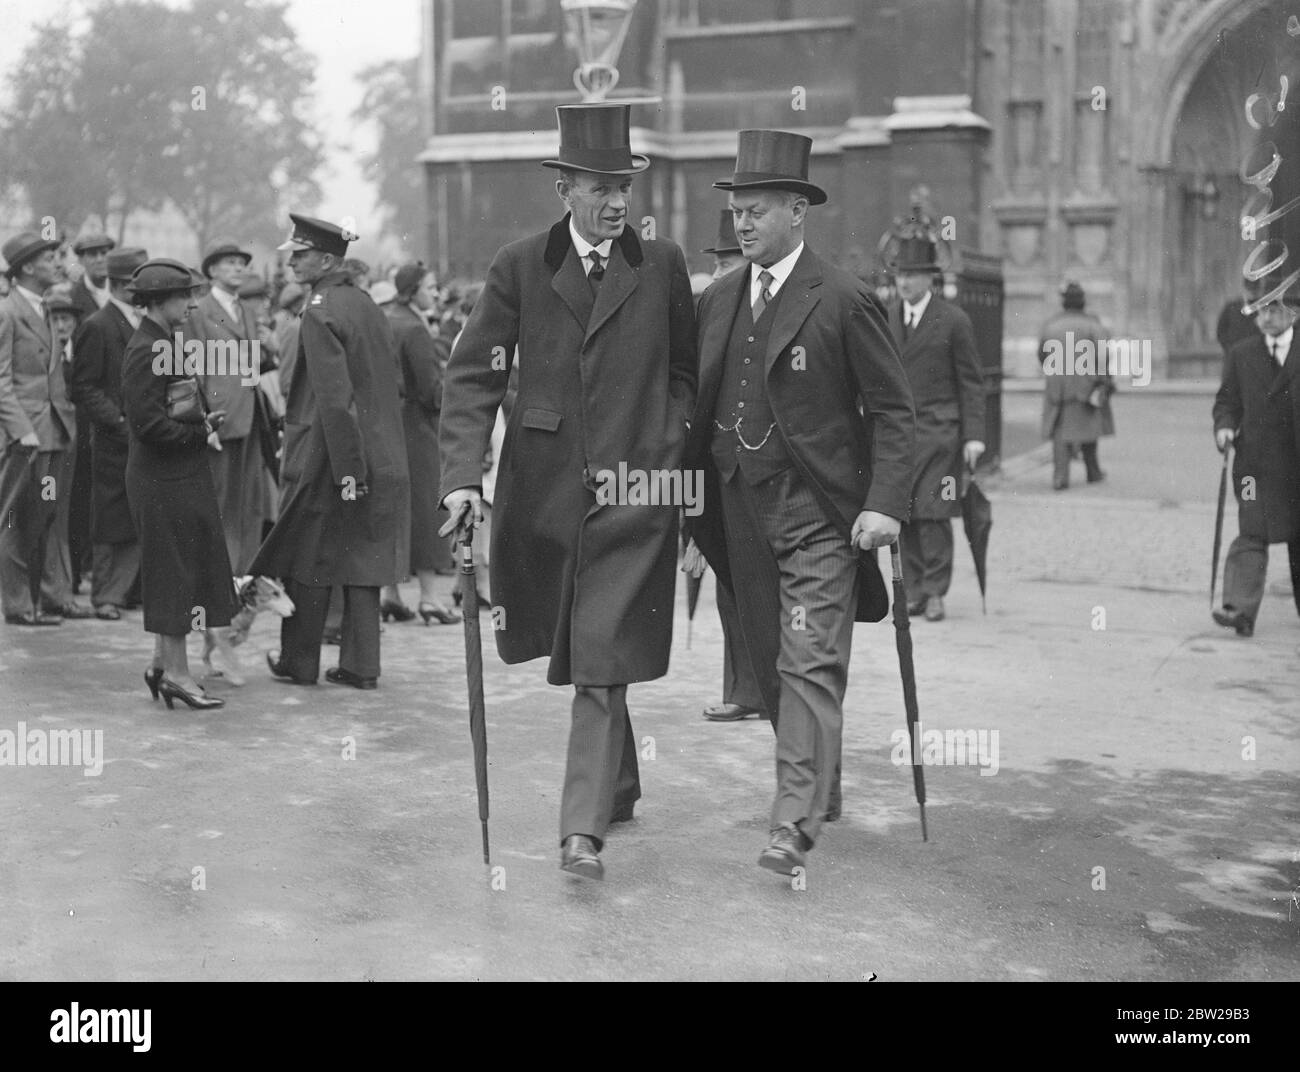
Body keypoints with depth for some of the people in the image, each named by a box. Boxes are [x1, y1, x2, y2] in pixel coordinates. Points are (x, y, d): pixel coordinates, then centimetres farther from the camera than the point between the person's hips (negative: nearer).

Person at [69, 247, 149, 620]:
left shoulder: (147, 323, 15)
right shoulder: (97, 327, -8)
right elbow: (84, 388, -11)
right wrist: (120, 422, -17)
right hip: (115, 441, -6)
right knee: (113, 521, 0)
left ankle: (121, 590, 15)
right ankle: (106, 596, 9)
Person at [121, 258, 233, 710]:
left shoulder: (164, 344, 14)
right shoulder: (145, 350, -17)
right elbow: (149, 423, -22)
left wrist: (204, 420, 2)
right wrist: (201, 431, -12)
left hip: (182, 476, 10)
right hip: (164, 481, -10)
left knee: (176, 574, 14)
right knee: (176, 574, -3)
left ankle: (163, 664, 23)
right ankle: (175, 672, 5)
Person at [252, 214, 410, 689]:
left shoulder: (320, 312, -15)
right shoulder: (369, 306, 9)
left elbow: (334, 397, -21)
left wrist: (346, 469, -20)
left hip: (325, 457, -7)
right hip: (379, 456, 7)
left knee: (309, 561, 6)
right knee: (363, 559, 9)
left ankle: (300, 662, 15)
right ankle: (360, 665, 12)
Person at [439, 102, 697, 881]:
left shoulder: (663, 266, 4)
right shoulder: (520, 268, 3)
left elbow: (686, 374, 12)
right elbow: (473, 377, -1)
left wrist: (667, 451, -2)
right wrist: (465, 474, -13)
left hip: (635, 487, -2)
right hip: (546, 487, 2)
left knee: (603, 659, -9)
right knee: (581, 653, 15)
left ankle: (584, 828, -8)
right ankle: (618, 787, 37)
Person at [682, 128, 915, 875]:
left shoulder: (844, 301, -7)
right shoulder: (719, 301, 10)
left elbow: (893, 409, -6)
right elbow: (702, 411, 15)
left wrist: (886, 502, -17)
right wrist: (691, 515, 12)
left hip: (818, 515, -6)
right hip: (742, 517, 6)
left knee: (809, 667, -10)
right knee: (773, 667, 13)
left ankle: (797, 822, -10)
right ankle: (819, 789, 29)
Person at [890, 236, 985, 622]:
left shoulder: (954, 321, 0)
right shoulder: (885, 319, 12)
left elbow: (972, 383, 0)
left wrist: (974, 436, -6)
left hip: (937, 428, -4)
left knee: (934, 513, -9)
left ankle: (935, 592, -1)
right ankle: (914, 591, 10)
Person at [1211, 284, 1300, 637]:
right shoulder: (1241, 355, 6)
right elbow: (1227, 400, 9)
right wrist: (1224, 426, -10)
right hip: (1257, 461, -1)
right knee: (1252, 533, -11)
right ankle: (1240, 609, -17)